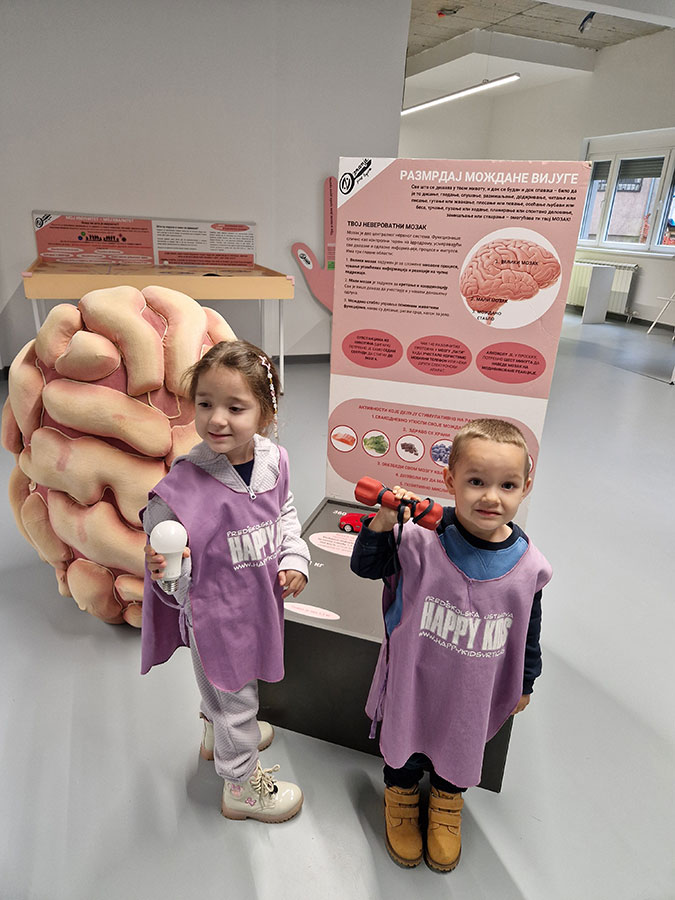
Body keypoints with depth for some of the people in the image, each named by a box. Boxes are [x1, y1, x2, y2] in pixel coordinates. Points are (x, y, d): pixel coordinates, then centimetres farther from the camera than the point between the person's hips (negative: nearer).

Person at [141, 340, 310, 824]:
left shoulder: (274, 461, -14)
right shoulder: (183, 488, -30)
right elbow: (180, 586, -18)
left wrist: (295, 558, -6)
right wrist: (168, 570, -40)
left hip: (259, 603, 6)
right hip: (215, 617, -6)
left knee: (235, 680, 33)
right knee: (235, 700, 16)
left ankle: (218, 732, 64)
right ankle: (242, 784, 45)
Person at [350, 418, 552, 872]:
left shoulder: (529, 566, -17)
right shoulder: (420, 539, -26)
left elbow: (529, 633, -1)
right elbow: (365, 566, -15)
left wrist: (523, 684, 11)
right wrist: (383, 524, -34)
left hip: (475, 691, 2)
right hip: (414, 678, -2)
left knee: (462, 743, 27)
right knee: (406, 737, 23)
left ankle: (447, 798, 60)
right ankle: (401, 792, 57)